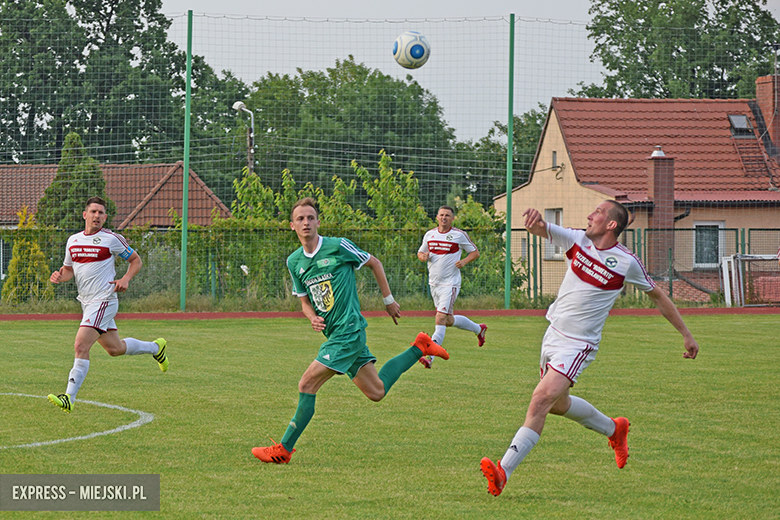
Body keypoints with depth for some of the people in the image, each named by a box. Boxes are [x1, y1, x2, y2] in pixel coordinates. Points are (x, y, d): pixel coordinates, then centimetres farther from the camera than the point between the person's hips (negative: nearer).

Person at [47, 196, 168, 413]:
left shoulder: (112, 239, -6)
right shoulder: (73, 240, 10)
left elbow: (136, 260, 4)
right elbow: (69, 269, 21)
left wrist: (125, 279, -13)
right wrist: (59, 275, -2)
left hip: (104, 300, -7)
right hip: (86, 303, 7)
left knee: (81, 346, -18)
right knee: (115, 349, 18)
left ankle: (69, 398, -18)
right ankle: (155, 347, 44)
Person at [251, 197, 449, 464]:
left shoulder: (337, 247, -10)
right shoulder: (294, 261, 9)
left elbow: (374, 262, 5)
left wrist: (389, 300, 10)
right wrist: (313, 317, -3)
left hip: (348, 330, -8)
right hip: (334, 333, 8)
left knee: (307, 385, -13)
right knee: (376, 391, 12)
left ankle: (284, 449, -6)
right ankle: (419, 348, 30)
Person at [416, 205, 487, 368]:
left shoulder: (459, 235, -5)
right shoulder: (429, 235, 7)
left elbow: (475, 252, 4)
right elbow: (420, 253, 19)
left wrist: (464, 262, -15)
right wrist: (423, 256, -5)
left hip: (450, 283, -6)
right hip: (434, 283, 6)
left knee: (441, 319, -17)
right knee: (449, 320, 16)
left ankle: (429, 356, -21)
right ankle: (479, 329, 42)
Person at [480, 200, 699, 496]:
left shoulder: (627, 263, -9)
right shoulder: (577, 241, 1)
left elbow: (658, 296, 5)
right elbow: (542, 229, -12)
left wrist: (686, 335, 10)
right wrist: (535, 222, -39)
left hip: (579, 344, -7)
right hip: (553, 334, 7)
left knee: (542, 399, -20)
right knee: (557, 403, 21)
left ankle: (503, 472, -25)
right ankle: (614, 430, 46)